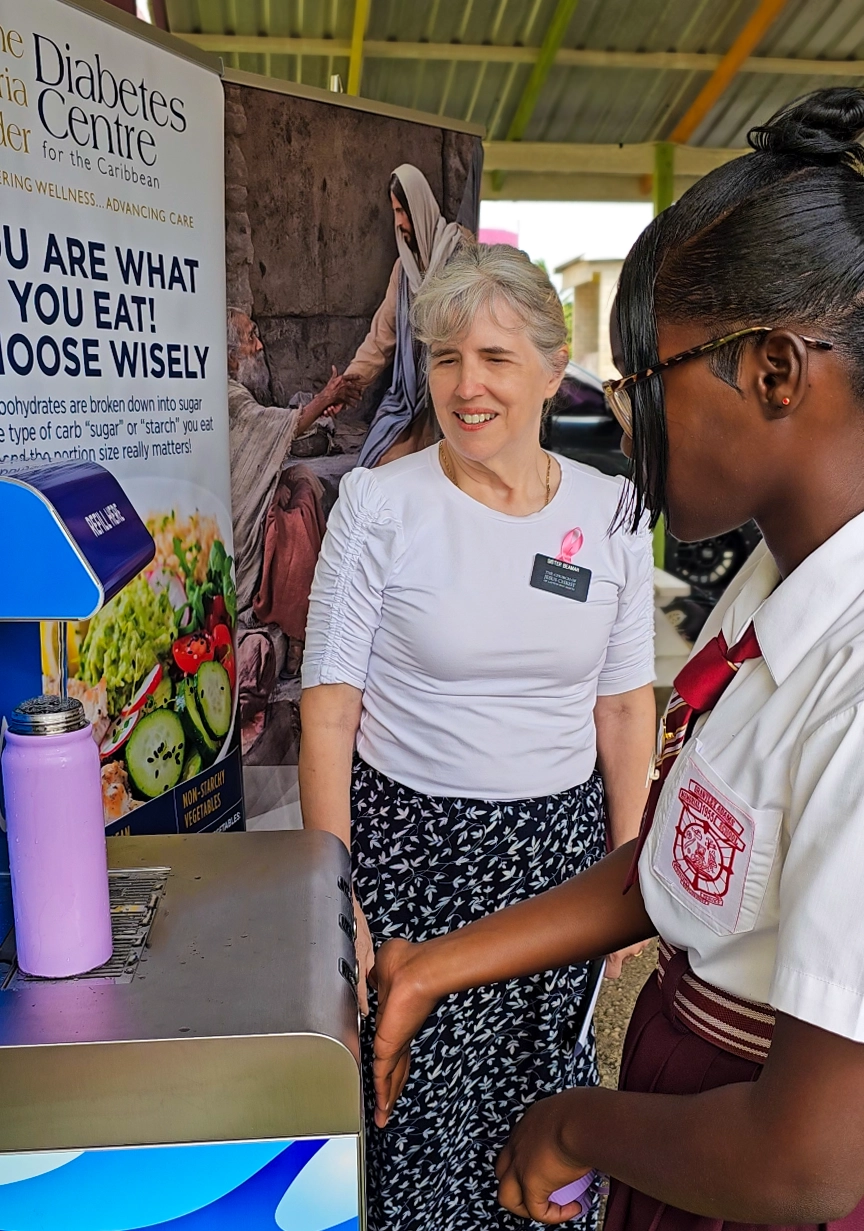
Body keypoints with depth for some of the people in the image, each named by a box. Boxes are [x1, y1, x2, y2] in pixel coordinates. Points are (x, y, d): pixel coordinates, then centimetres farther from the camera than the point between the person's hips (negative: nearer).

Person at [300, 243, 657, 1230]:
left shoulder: (610, 512, 0)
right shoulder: (379, 503, -9)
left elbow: (624, 705, 6)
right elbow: (329, 709, -9)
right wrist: (336, 895, -11)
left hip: (560, 844, 3)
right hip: (412, 844, -2)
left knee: (539, 1088, 15)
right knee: (413, 1097, 9)